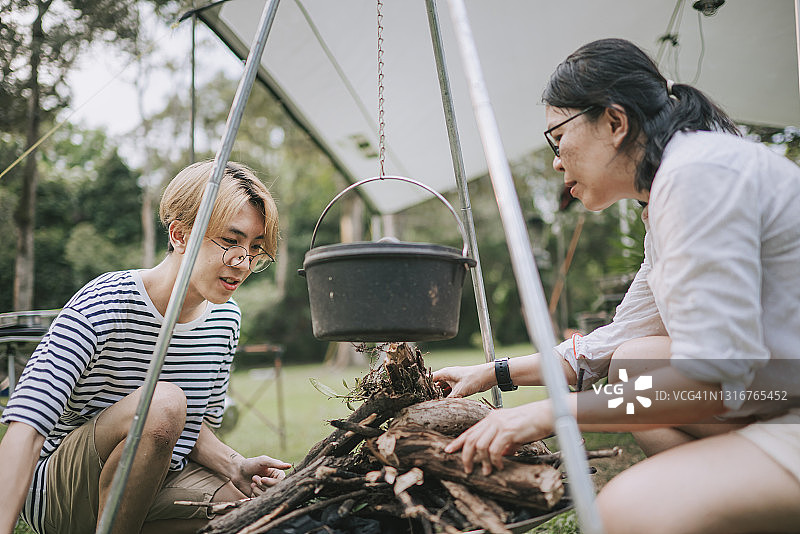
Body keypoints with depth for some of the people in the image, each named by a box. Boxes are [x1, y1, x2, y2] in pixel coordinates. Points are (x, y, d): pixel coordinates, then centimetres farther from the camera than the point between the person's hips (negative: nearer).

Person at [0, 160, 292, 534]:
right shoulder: (102, 306, -22)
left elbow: (198, 422, 8)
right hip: (57, 496, -6)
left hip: (158, 481, 7)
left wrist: (233, 466, -12)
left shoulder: (225, 319, -1)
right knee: (163, 402, -34)